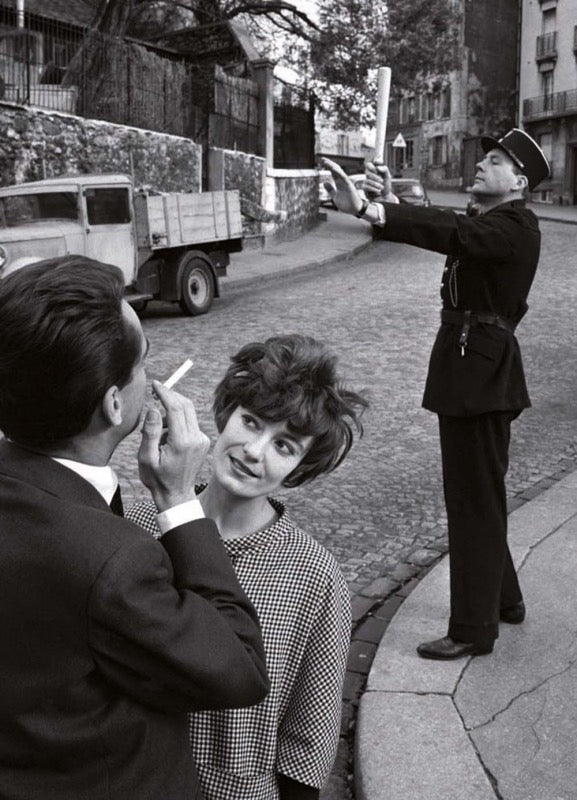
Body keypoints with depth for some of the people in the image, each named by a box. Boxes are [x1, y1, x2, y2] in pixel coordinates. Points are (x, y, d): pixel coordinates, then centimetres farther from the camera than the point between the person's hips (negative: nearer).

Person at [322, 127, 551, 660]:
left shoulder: (514, 226, -16)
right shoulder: (489, 222, 15)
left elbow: (452, 232, -34)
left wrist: (368, 209, -45)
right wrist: (389, 203, -2)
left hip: (481, 373, -10)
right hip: (470, 366, 10)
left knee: (474, 499, -2)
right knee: (479, 495, 20)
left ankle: (474, 628, 10)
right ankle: (504, 598, 37)